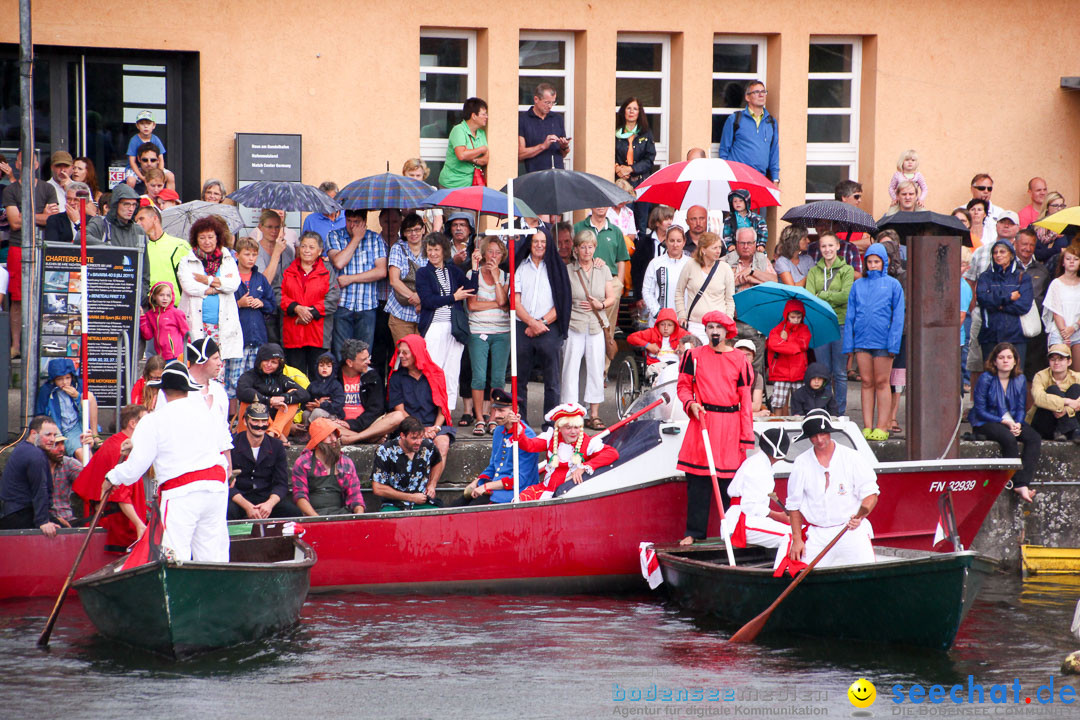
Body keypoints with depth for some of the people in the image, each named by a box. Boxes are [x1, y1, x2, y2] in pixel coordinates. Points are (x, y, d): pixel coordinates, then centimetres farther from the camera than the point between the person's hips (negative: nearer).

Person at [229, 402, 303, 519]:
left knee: (294, 512, -25)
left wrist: (270, 503, -19)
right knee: (228, 511, -38)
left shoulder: (276, 446, 6)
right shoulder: (232, 445, -4)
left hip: (267, 497, 3)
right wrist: (247, 506, -23)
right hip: (238, 498, -3)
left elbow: (281, 484, 3)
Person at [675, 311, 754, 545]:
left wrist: (746, 436, 0)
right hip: (701, 420, 0)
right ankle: (694, 532, 7)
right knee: (697, 481, 0)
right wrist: (690, 403, -9)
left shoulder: (739, 360, 5)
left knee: (730, 480, -1)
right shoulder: (694, 356, 6)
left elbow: (745, 399, 4)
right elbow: (683, 386, 13)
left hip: (730, 424, 0)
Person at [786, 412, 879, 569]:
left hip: (852, 529, -2)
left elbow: (871, 494, -2)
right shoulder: (801, 464, 6)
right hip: (816, 535, 2)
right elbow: (794, 505, 11)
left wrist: (859, 516, -22)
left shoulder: (852, 458, 1)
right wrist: (797, 539, 3)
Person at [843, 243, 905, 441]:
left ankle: (881, 427, 3)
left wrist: (893, 343, -7)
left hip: (882, 340, -3)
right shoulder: (858, 285, 11)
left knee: (881, 382, 1)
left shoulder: (892, 285, 4)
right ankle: (867, 427, 7)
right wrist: (848, 344, 5)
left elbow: (898, 316, 1)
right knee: (867, 383, 5)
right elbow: (850, 315, 12)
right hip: (862, 340, 3)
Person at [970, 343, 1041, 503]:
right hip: (985, 424, -5)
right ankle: (1018, 483, -31)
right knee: (1008, 438, -36)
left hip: (1012, 421, 5)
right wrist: (1005, 422, -19)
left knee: (1034, 439, -23)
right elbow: (980, 411, -11)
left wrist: (1017, 424, -14)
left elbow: (1021, 408, 9)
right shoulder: (986, 379, -10)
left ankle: (1022, 484, -33)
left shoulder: (1020, 380, 5)